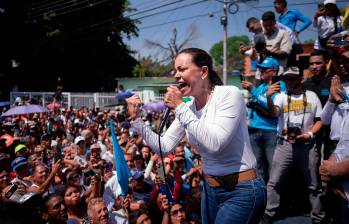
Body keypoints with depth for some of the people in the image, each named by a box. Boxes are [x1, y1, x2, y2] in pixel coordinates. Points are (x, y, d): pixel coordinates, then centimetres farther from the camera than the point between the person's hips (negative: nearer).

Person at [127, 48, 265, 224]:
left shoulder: (229, 94, -16)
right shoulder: (188, 106, 3)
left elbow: (215, 143, -28)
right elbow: (164, 147, 3)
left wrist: (181, 107, -23)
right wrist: (136, 120, -5)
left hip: (242, 191, -7)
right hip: (210, 189, 7)